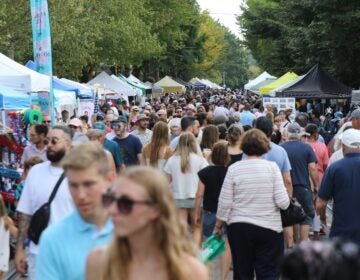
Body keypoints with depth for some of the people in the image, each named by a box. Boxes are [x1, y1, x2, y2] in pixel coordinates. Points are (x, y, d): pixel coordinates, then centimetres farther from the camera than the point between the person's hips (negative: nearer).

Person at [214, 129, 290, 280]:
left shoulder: (233, 168, -4)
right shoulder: (272, 167, -7)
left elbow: (225, 203, -2)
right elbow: (283, 202, -10)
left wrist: (218, 226, 10)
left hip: (239, 228, 2)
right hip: (269, 228, -1)